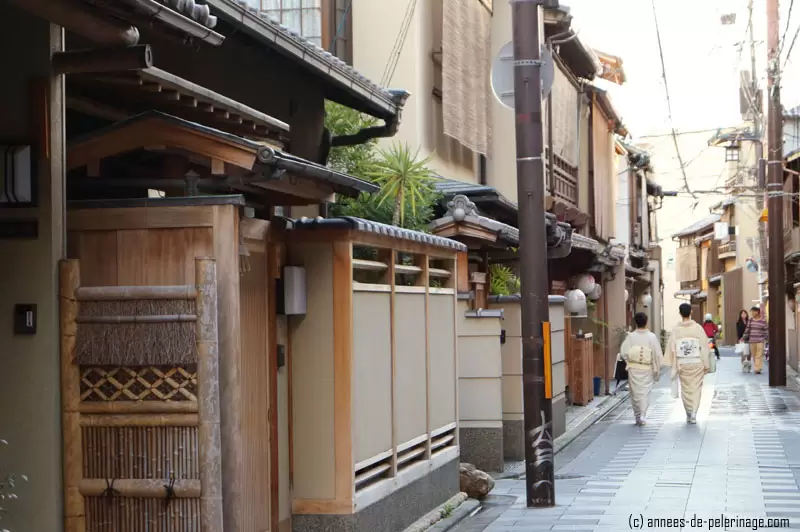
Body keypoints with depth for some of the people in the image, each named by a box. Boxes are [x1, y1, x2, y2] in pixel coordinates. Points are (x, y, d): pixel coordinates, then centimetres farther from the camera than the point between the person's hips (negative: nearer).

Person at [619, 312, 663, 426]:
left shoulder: (631, 337, -6)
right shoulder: (652, 337, -7)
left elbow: (624, 352, -12)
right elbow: (658, 354, -6)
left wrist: (630, 361, 7)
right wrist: (657, 370, 4)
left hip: (633, 369, 1)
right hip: (647, 369, -1)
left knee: (635, 393, 11)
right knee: (645, 392, 3)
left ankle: (638, 417, 17)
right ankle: (642, 415, -12)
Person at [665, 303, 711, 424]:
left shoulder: (676, 330, -6)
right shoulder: (698, 328, -8)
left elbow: (672, 348, -5)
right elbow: (704, 347, -6)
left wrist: (673, 366, 2)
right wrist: (706, 364, 3)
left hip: (682, 364, 1)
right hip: (697, 363, -1)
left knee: (686, 389, 13)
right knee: (696, 388, 6)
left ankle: (688, 414, 18)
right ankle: (694, 413, -5)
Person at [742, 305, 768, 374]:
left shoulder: (763, 321, -3)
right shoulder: (751, 320, 7)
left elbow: (766, 331, 0)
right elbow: (747, 329, 10)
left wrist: (766, 339, -5)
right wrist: (744, 338, 7)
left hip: (760, 341, -4)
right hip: (751, 340, 4)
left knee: (759, 355, -10)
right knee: (754, 355, 6)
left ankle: (758, 369, -13)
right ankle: (756, 368, 14)